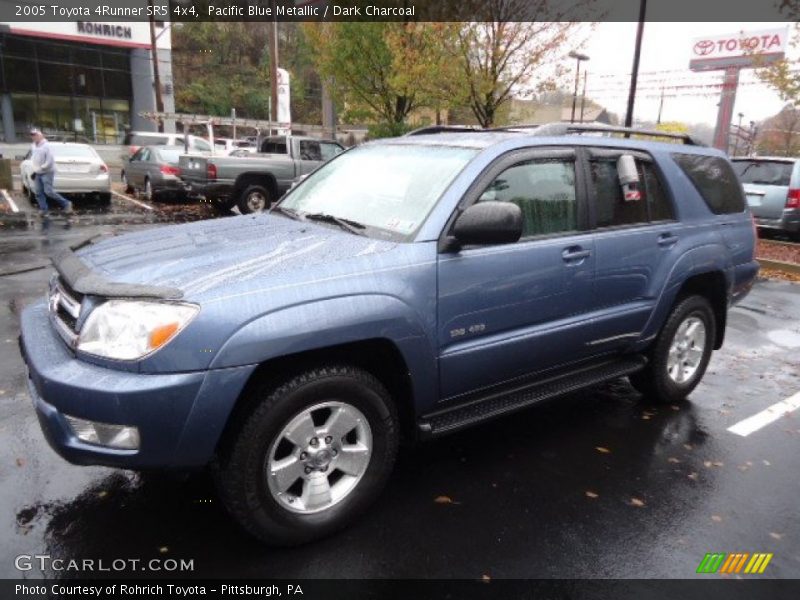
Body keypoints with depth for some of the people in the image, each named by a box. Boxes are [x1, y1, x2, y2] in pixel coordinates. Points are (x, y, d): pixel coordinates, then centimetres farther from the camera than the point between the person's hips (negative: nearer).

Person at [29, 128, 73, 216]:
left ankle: (66, 203, -1)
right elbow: (33, 158, 21)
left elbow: (50, 161, -19)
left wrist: (41, 168, -13)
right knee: (39, 193, 4)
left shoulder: (46, 146, -15)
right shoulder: (34, 146, 10)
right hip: (38, 173, 8)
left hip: (46, 173, -8)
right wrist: (35, 169, 10)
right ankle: (43, 210, 9)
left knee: (48, 192, -13)